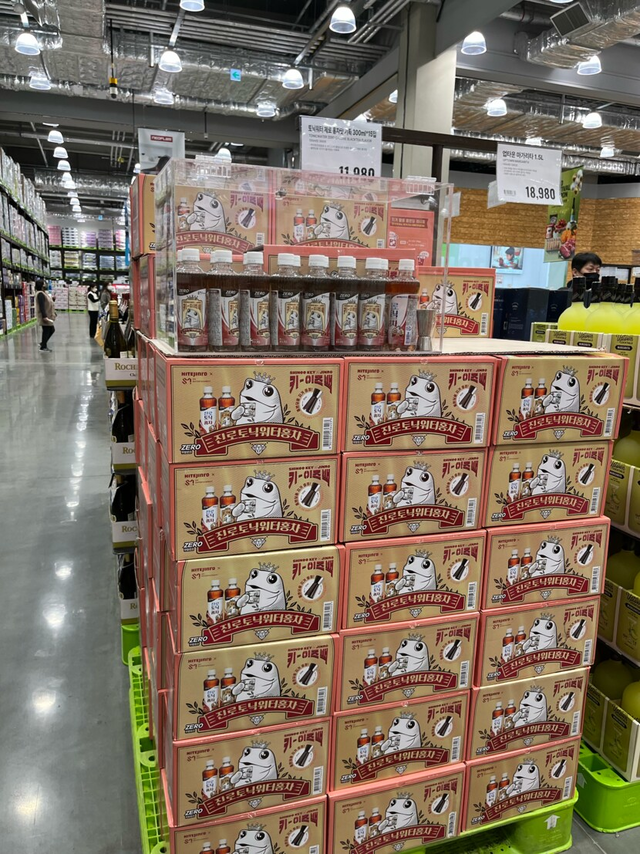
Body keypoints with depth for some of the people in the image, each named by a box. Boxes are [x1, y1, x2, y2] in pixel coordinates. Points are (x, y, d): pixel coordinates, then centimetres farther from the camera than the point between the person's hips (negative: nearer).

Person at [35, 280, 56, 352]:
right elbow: (41, 306, -25)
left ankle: (43, 343, 26)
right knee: (46, 331, -2)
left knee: (52, 330, 16)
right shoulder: (40, 294, -18)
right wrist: (44, 316, -29)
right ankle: (43, 347, 9)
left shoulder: (43, 293, 14)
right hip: (44, 316, -10)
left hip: (48, 315, 10)